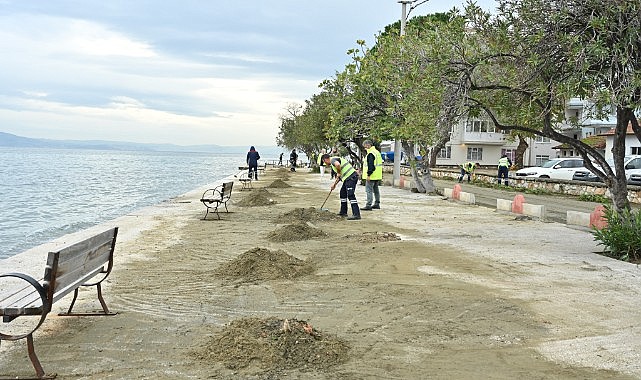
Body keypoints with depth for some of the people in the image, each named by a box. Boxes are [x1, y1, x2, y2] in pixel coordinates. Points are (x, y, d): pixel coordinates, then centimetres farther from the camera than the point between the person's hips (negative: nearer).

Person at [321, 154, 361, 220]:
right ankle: (343, 212, 28)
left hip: (351, 177, -11)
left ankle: (356, 214, -18)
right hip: (348, 178, 11)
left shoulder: (333, 160, -7)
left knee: (350, 195, -14)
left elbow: (338, 164, -33)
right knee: (343, 193, 20)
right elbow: (339, 176, 34)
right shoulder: (334, 161, 25)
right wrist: (335, 183, 34)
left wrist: (338, 173, -15)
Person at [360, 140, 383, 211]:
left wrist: (368, 174, -20)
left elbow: (371, 165, -23)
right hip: (377, 176, 10)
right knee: (376, 189, 17)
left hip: (372, 176, -10)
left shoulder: (371, 154, -17)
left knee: (369, 190, -8)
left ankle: (368, 205, -9)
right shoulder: (377, 152, 16)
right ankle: (377, 204, 24)